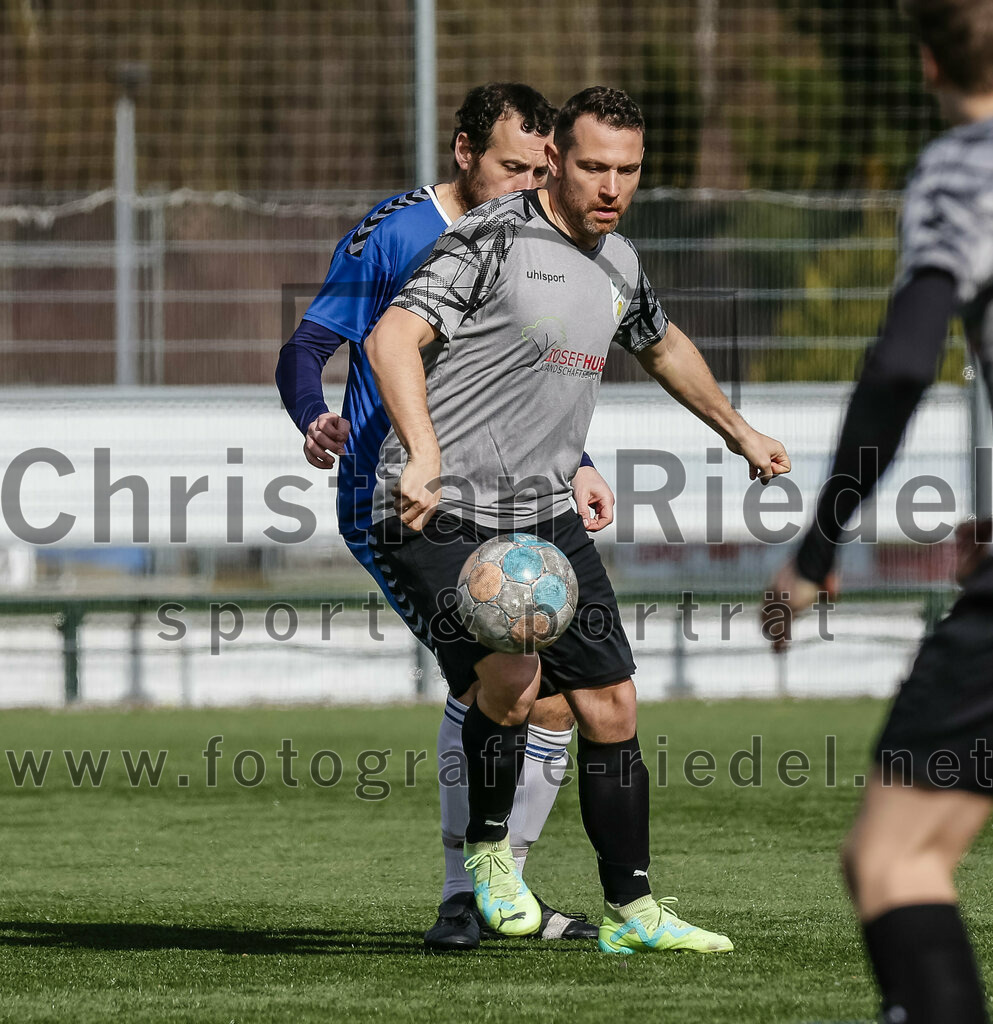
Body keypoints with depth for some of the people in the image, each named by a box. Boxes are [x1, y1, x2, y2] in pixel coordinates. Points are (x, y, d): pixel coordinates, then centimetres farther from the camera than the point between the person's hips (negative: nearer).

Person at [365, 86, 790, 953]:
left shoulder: (617, 264, 12)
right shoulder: (493, 239, -12)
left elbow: (663, 345, 35)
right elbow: (393, 336, -23)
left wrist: (736, 430, 44)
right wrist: (424, 451, -36)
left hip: (547, 517, 7)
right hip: (445, 516, -7)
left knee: (610, 706, 4)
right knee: (512, 679, -25)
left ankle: (632, 912, 15)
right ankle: (488, 851, 1)